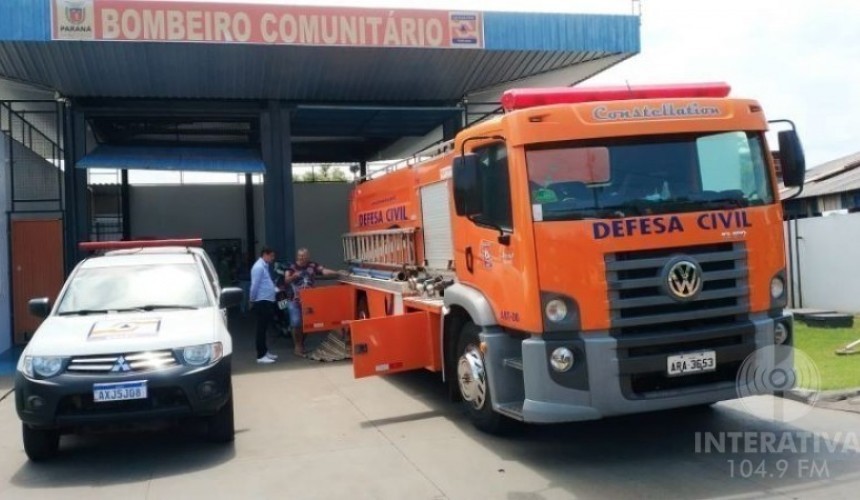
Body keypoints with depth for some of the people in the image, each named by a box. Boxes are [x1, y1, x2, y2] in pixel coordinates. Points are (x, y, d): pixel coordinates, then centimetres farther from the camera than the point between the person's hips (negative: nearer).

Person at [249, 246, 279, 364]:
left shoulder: (265, 266, 16)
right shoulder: (259, 267, -16)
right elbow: (255, 286, -17)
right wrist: (252, 301, -10)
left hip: (267, 302, 10)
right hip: (262, 302, -10)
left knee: (264, 328, 16)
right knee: (261, 329, -7)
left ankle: (265, 351, 25)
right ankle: (261, 356, -4)